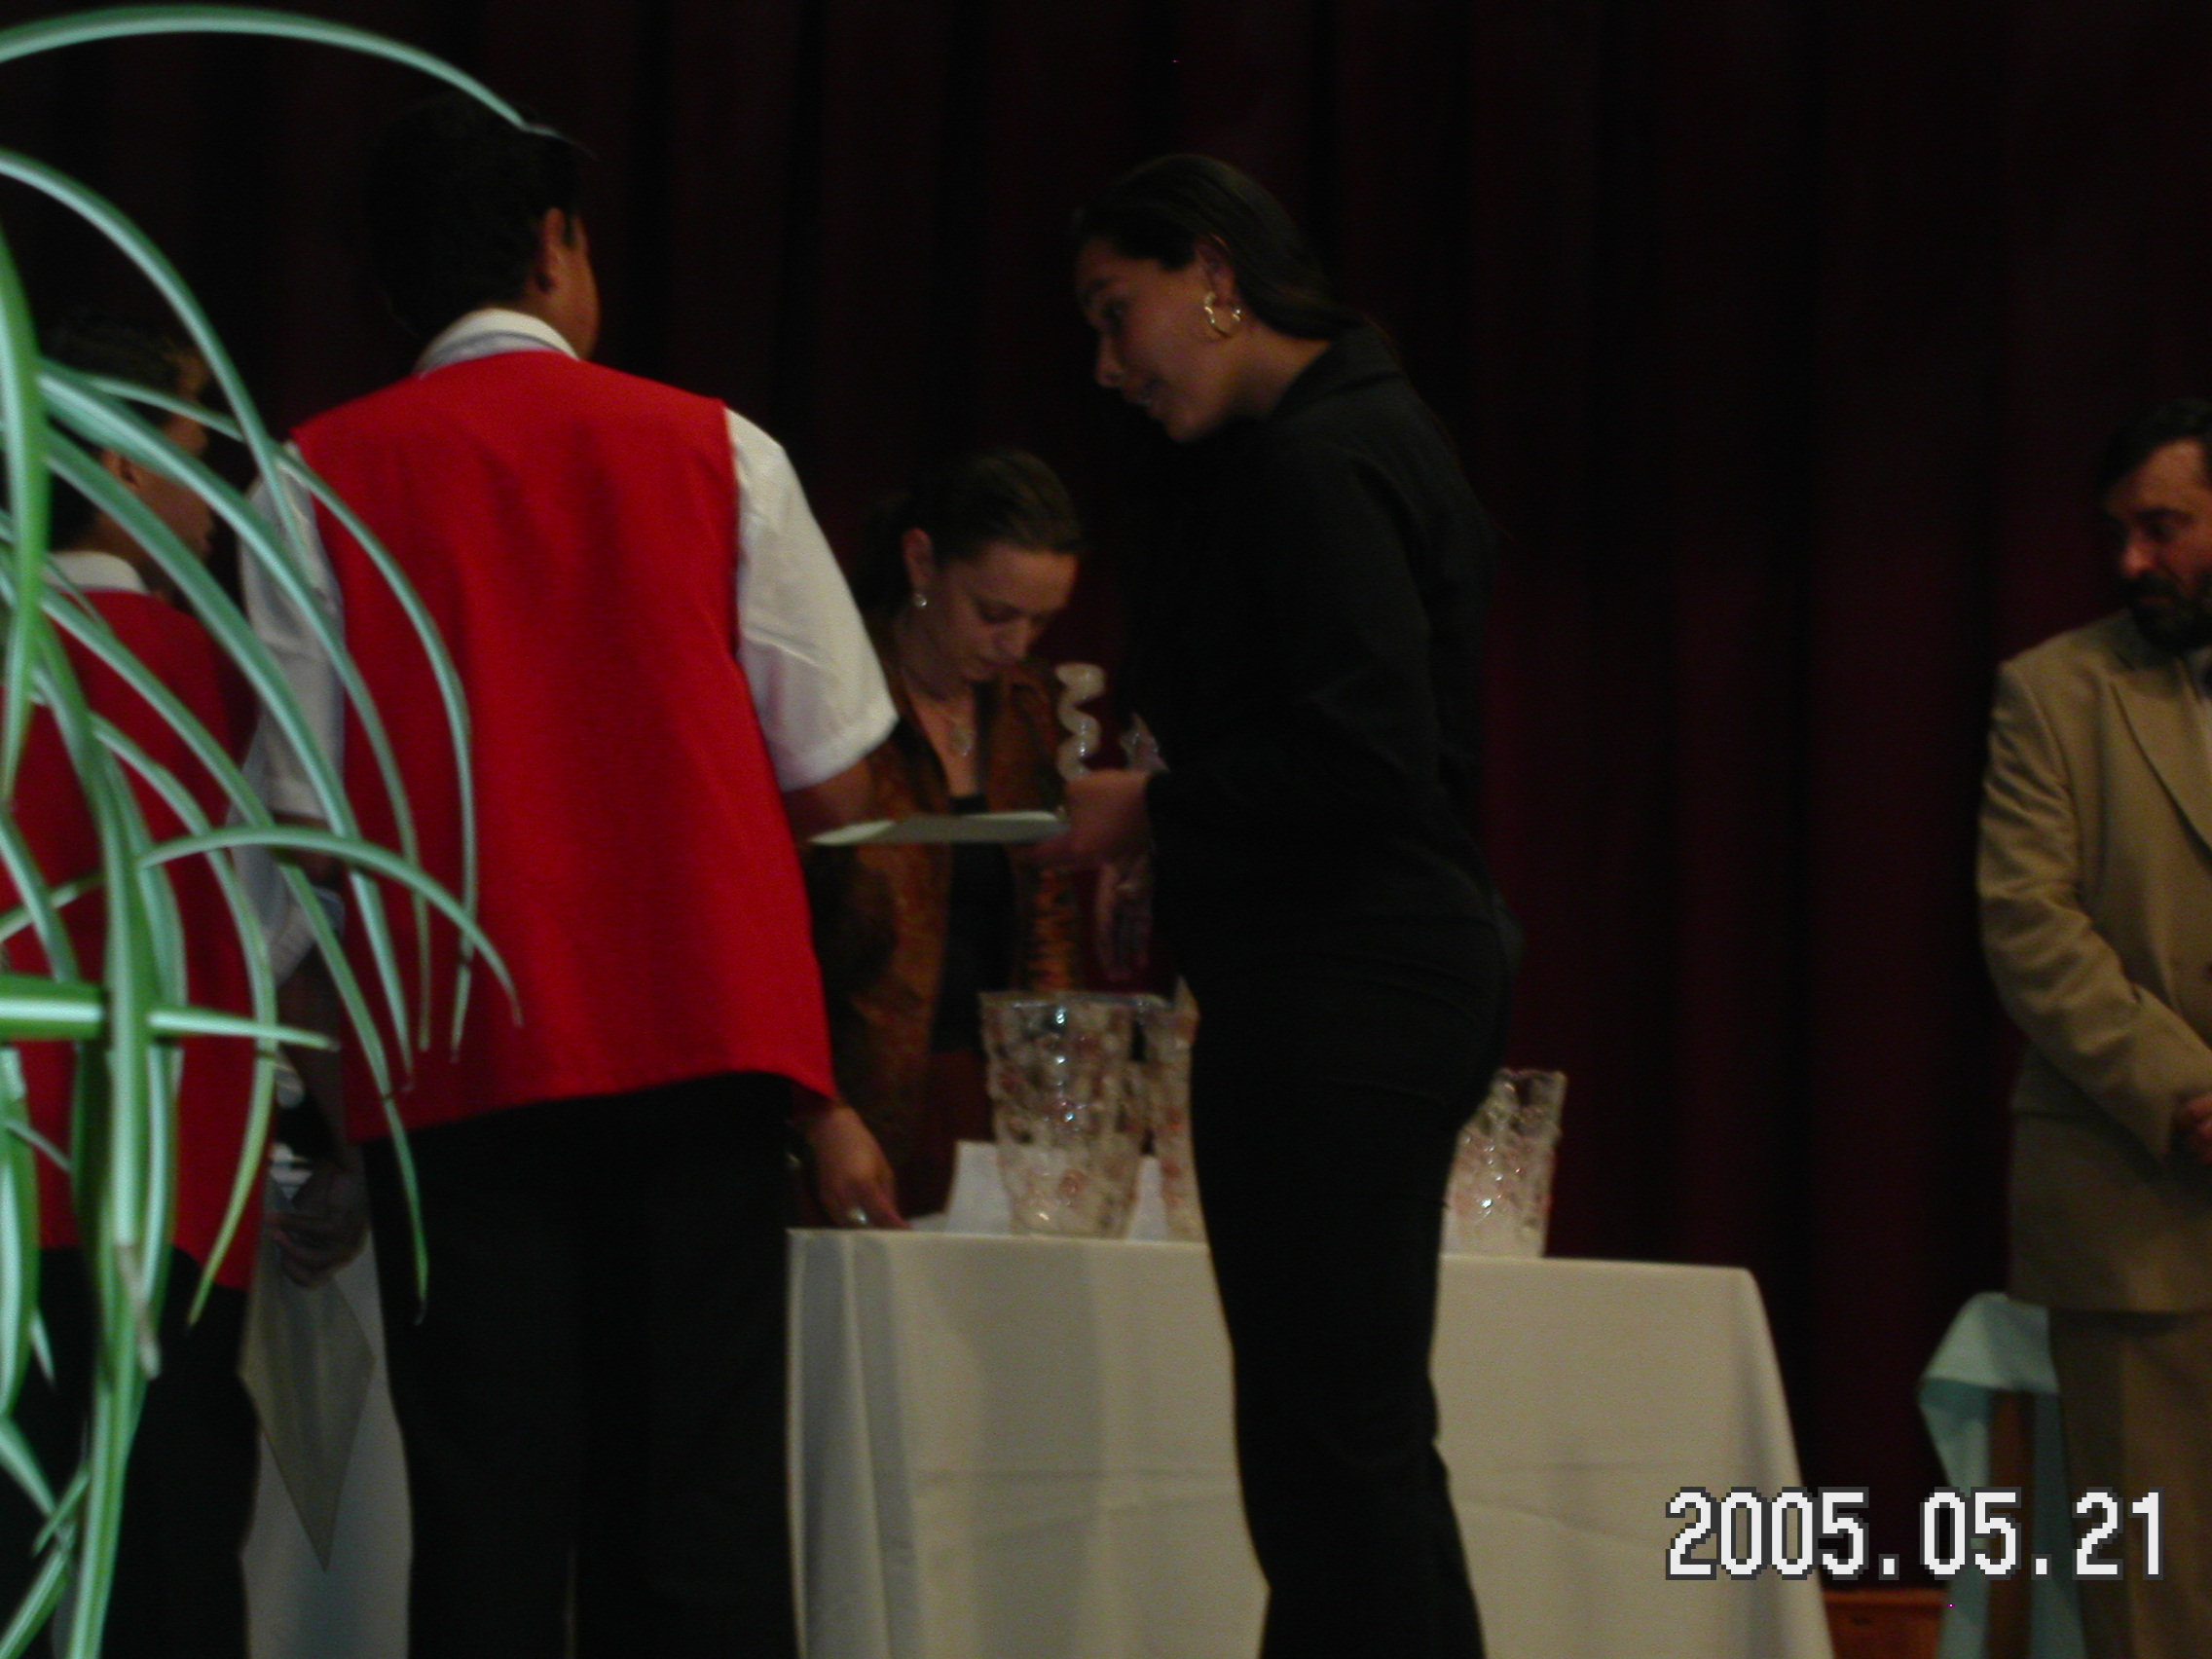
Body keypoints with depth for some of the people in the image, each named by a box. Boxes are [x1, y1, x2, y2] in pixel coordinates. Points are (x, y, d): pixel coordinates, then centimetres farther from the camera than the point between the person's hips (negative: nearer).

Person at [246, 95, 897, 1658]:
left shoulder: (327, 476, 2)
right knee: (697, 1513, 3)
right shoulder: (717, 453, 4)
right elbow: (834, 782, 4)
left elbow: (311, 815, -2)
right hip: (700, 1028, 0)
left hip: (458, 1059, 0)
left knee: (489, 1520, 1)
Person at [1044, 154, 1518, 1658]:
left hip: (1334, 994, -11)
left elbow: (1363, 749, -22)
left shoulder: (1313, 465, -13)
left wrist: (1158, 809, -10)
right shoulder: (1370, 434, 19)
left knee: (1328, 1447, -11)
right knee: (1370, 1438, 14)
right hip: (1407, 966, 11)